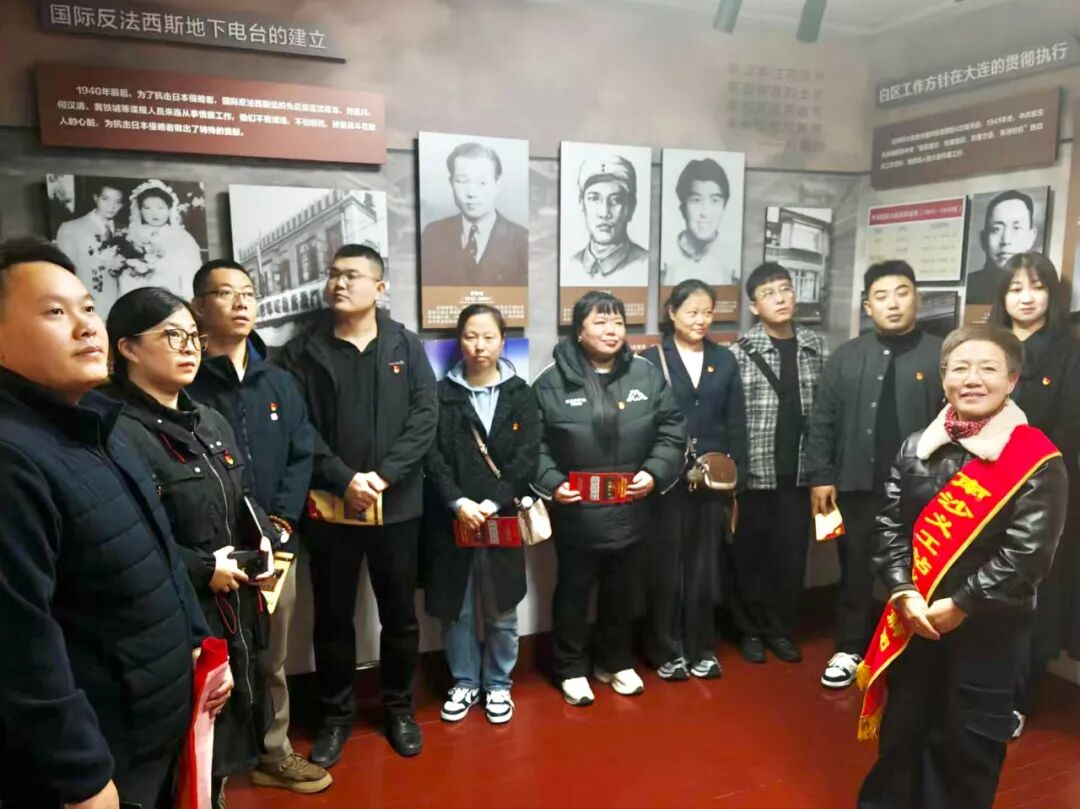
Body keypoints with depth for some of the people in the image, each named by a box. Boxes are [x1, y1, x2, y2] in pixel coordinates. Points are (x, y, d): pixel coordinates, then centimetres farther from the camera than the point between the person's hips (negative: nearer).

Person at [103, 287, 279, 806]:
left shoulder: (210, 422, 11)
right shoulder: (119, 433, -17)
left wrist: (264, 540, 3)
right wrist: (201, 569, -19)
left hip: (236, 611, 8)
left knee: (229, 737, 21)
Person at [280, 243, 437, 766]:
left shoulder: (406, 346, 3)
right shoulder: (303, 351, 0)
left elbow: (425, 416, -6)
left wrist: (383, 475, -16)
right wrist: (343, 479, -18)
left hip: (397, 505, 1)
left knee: (400, 613, 12)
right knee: (333, 616, 12)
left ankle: (399, 707, 32)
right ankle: (336, 714, 31)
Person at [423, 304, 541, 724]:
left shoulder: (519, 394, 2)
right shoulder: (442, 394, 2)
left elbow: (527, 458, -5)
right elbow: (433, 458, -4)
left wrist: (492, 503, -15)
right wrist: (458, 503, -17)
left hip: (504, 519, 0)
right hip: (453, 520, 0)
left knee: (501, 610, 10)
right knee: (456, 608, 10)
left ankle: (498, 684, 30)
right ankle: (464, 683, 30)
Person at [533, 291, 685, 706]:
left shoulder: (647, 374, -1)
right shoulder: (553, 381, -9)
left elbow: (672, 430, 2)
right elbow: (533, 443, -6)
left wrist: (654, 472, -10)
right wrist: (552, 483, -18)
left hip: (630, 512, 3)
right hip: (576, 513, -3)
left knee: (623, 592, 19)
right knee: (574, 592, 14)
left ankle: (616, 662, 40)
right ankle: (571, 669, 33)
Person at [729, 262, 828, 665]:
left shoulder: (816, 348, 4)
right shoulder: (740, 352, -7)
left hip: (799, 472, 3)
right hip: (754, 472, -3)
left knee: (792, 553, 11)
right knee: (750, 553, 8)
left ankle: (781, 629, 28)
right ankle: (751, 629, 25)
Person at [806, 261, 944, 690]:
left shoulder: (941, 356, -3)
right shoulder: (847, 357, 3)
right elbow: (822, 422, 4)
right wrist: (820, 476, -1)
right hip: (857, 487, 2)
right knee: (855, 572, 12)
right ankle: (850, 650, 26)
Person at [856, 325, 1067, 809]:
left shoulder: (1037, 462, -11)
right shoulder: (916, 447, 2)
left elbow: (1026, 553, -16)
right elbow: (890, 524, 1)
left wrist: (959, 606, -16)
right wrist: (904, 593, -11)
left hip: (986, 628, -3)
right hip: (911, 620, 4)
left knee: (967, 743, 11)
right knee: (901, 729, 18)